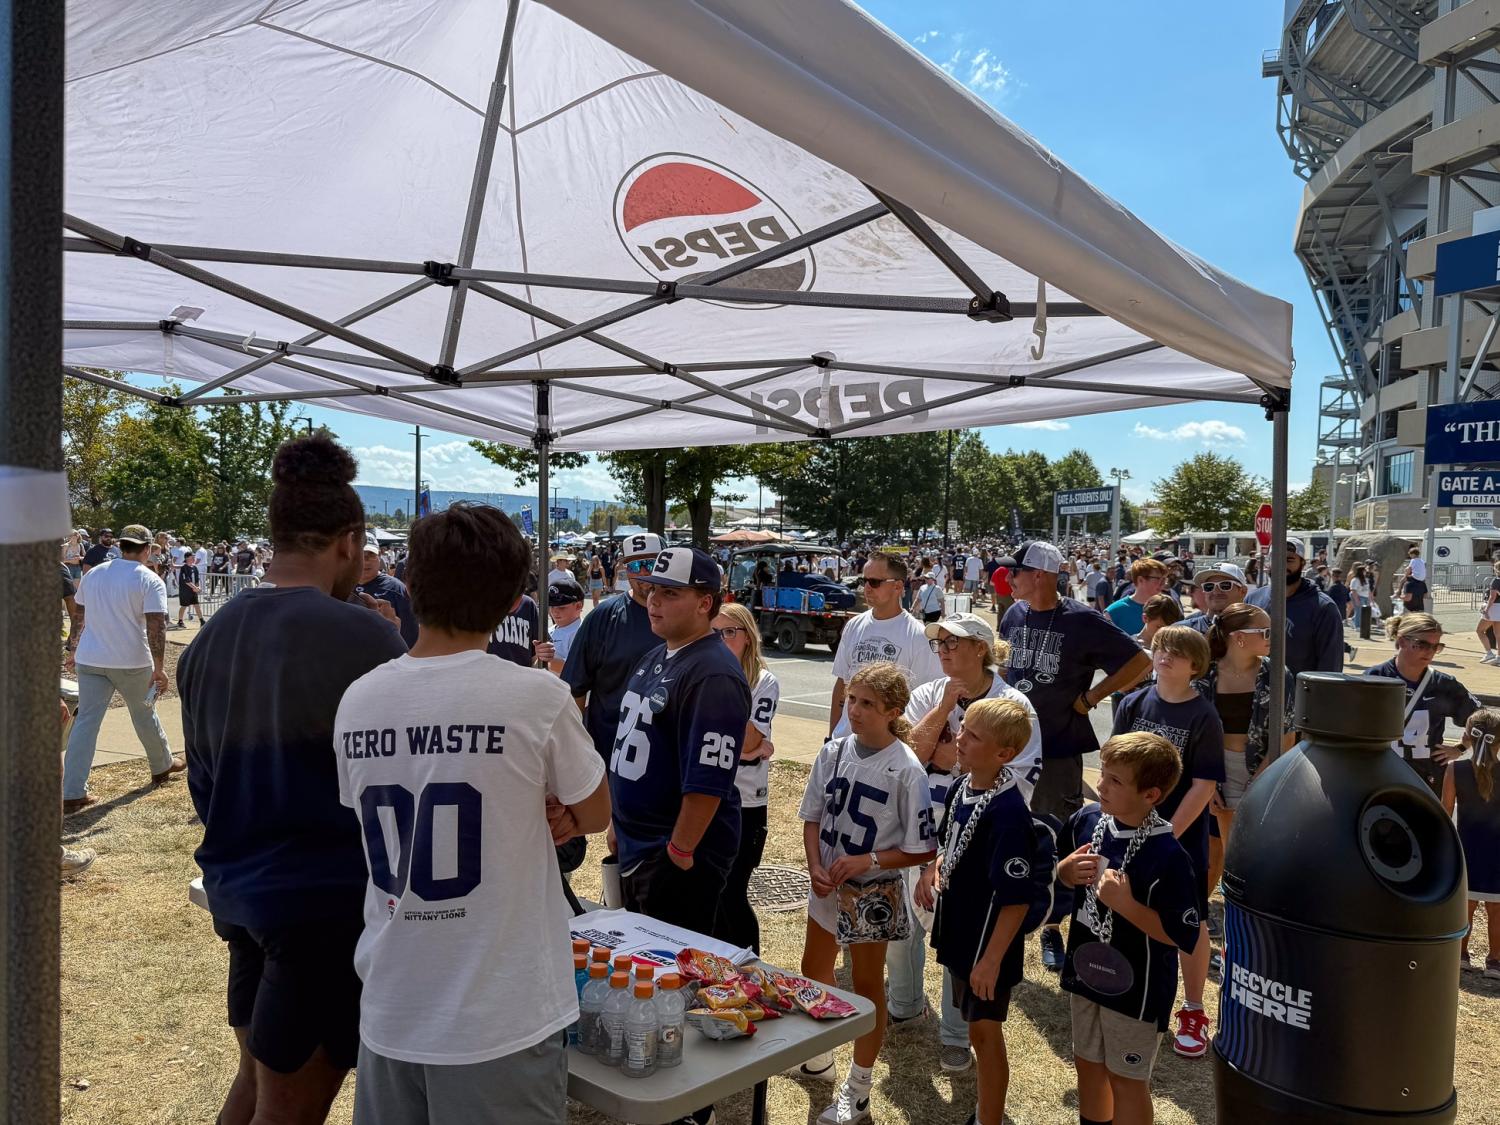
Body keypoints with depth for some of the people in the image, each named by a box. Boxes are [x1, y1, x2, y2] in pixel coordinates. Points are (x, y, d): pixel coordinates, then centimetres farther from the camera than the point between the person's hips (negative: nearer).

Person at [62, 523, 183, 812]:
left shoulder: (93, 574, 8)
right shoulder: (150, 580, -10)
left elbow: (80, 617, 17)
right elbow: (156, 626, -17)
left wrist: (75, 650, 29)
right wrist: (159, 668, -16)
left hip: (89, 660, 4)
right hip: (132, 663, -4)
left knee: (86, 721, 2)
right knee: (144, 714, 15)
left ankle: (73, 793, -1)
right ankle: (163, 766, 35)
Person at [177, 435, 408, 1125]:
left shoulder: (210, 637, 3)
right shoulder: (363, 636, -20)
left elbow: (203, 780, 14)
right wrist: (395, 649, -1)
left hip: (234, 889, 8)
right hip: (329, 900, -7)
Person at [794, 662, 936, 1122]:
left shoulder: (906, 769, -21)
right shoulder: (834, 751, -7)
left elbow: (923, 849, -16)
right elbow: (813, 817, 3)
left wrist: (867, 861, -22)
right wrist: (815, 868, -10)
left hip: (872, 893, -6)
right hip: (827, 886, 6)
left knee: (867, 985, 11)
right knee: (814, 970, 22)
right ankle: (818, 1058, 46)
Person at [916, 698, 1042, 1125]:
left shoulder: (1008, 813, -27)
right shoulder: (963, 787, -2)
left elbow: (1016, 898, -24)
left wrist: (992, 959, -21)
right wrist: (933, 869, -3)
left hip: (988, 944, -8)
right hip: (959, 932, 8)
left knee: (984, 1031, 8)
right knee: (977, 1029, 23)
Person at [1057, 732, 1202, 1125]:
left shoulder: (1167, 855, -26)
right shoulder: (1086, 819, -8)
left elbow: (1184, 936, -23)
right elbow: (1061, 875, 9)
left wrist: (1125, 903, -30)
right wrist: (1068, 871, -14)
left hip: (1136, 986, -6)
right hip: (1086, 971, 6)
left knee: (1126, 1079, 13)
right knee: (1088, 1063, 23)